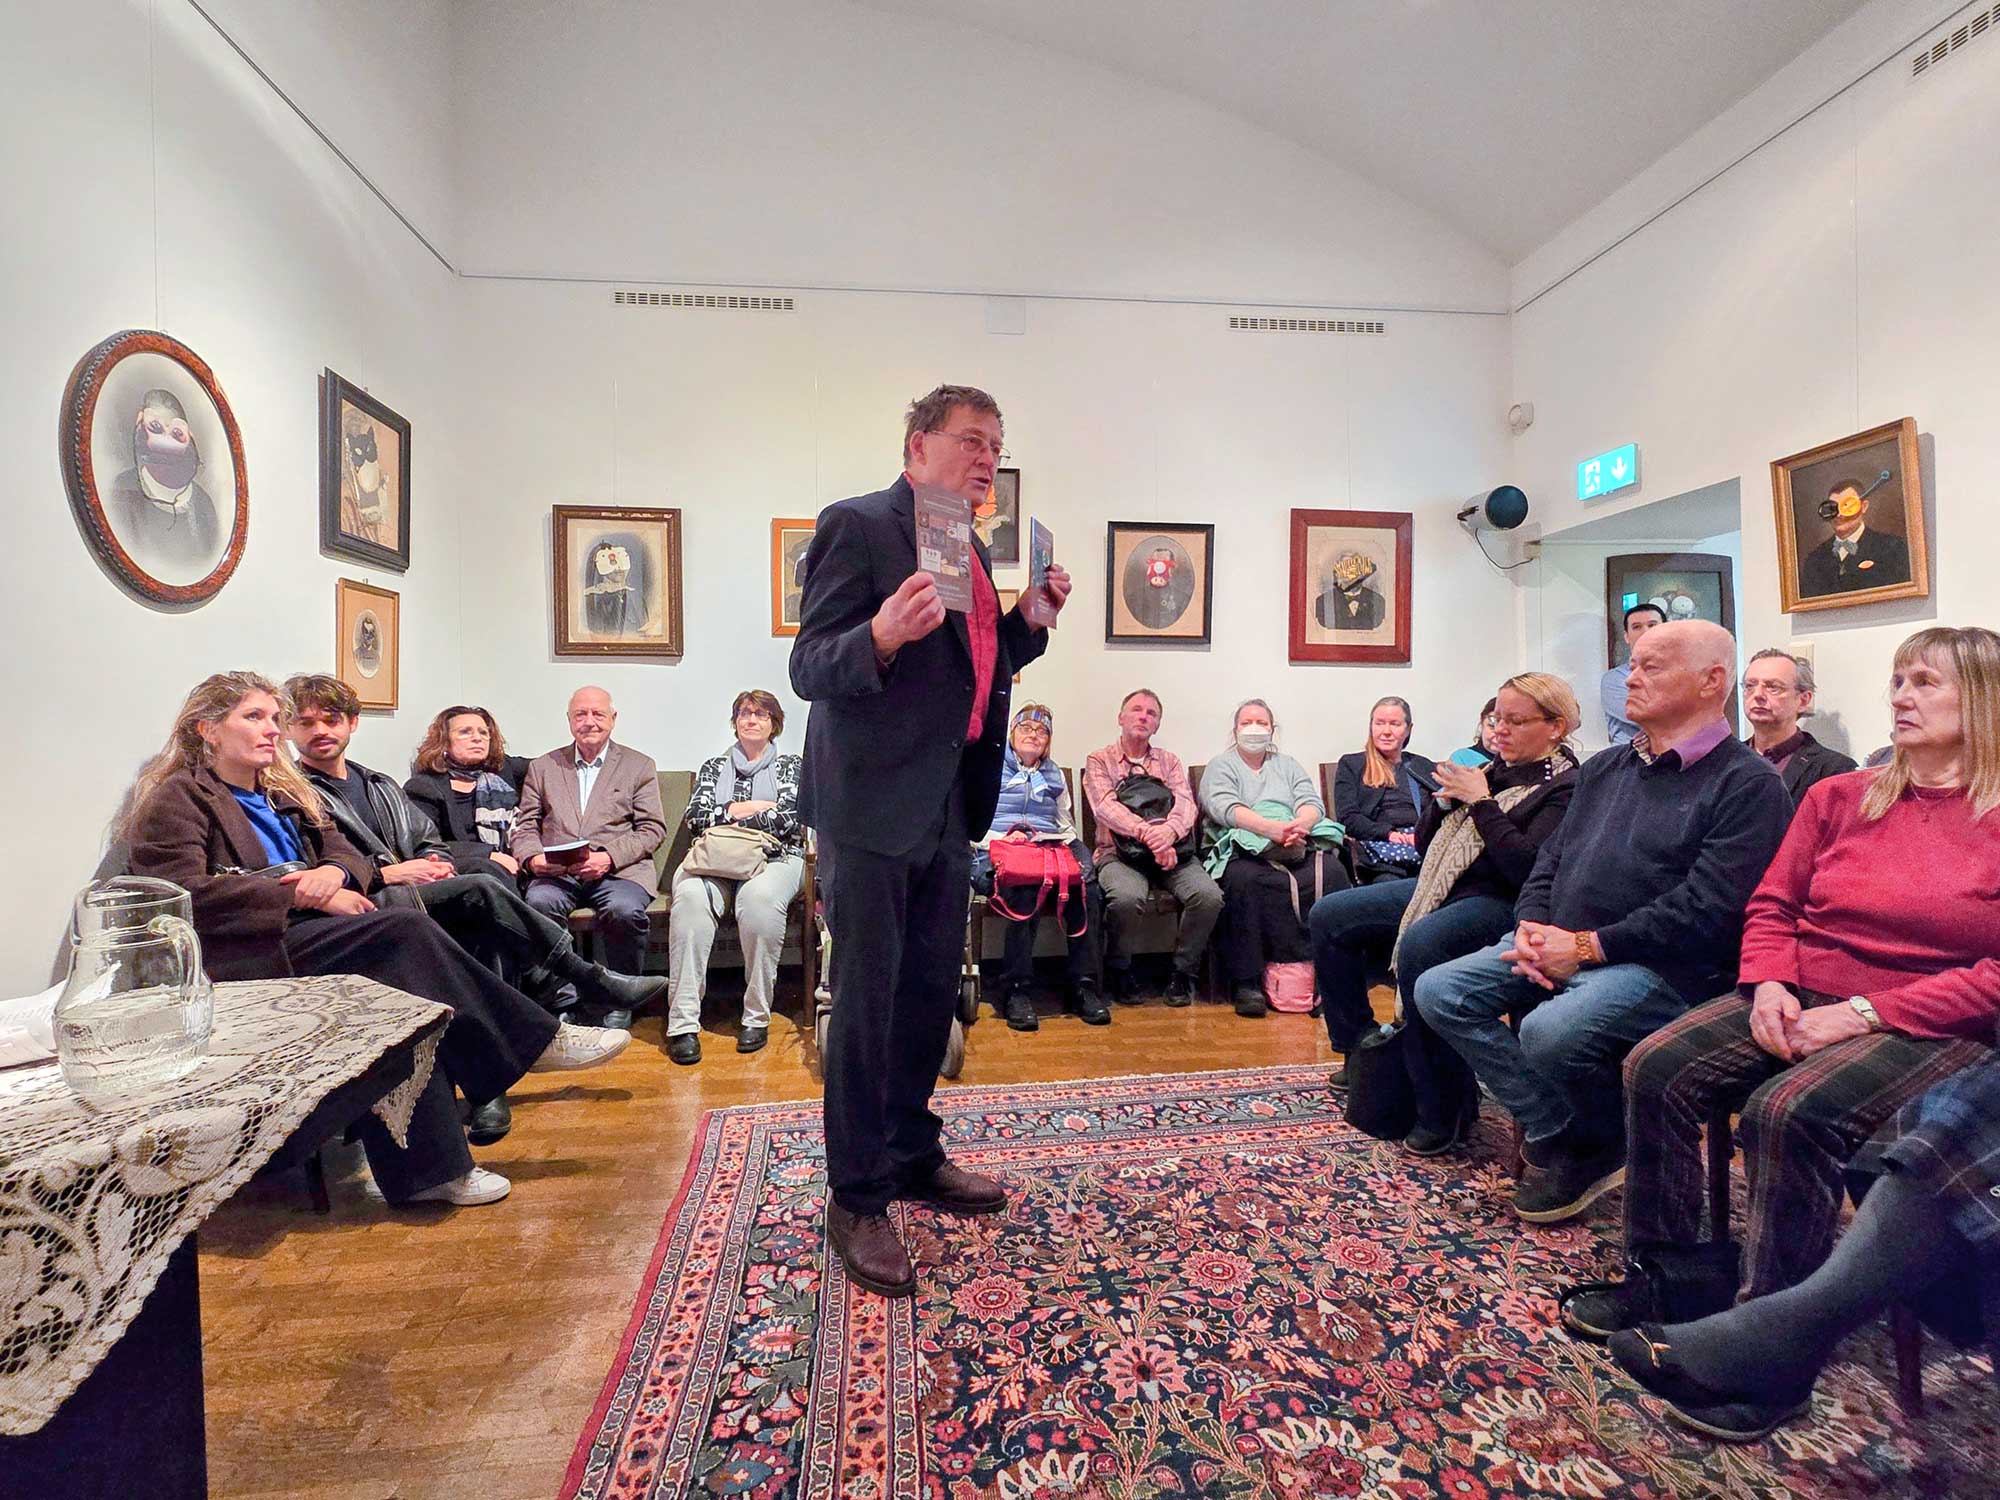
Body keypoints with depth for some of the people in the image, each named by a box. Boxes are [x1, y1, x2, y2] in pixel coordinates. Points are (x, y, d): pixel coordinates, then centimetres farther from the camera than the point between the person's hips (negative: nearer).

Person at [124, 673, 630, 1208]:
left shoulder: (282, 792, 24)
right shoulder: (177, 799, 2)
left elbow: (346, 852, 17)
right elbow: (186, 893, -14)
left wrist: (333, 872, -8)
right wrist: (305, 895, -18)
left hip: (304, 933, 7)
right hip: (245, 957, -7)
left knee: (397, 984, -25)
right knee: (403, 930, -27)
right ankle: (536, 1040, -21)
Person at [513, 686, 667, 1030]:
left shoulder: (640, 766, 13)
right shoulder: (542, 767, 21)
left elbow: (652, 829, 3)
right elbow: (525, 825, 15)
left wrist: (608, 857, -13)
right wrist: (533, 857, -8)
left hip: (619, 869, -2)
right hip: (556, 872, 2)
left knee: (625, 910, -33)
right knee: (540, 903, -31)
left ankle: (618, 1002, -11)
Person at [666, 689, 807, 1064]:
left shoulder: (790, 766, 16)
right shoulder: (713, 767, 24)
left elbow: (791, 819, -2)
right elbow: (695, 818, 8)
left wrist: (731, 814, -1)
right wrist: (751, 809, -1)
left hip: (773, 859, -2)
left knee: (759, 897, -37)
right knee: (691, 896, -33)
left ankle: (757, 1016, -27)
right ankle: (683, 1022, -33)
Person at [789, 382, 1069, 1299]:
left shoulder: (974, 549, 14)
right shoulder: (857, 525, -9)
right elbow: (810, 668, -14)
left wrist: (1034, 617, 5)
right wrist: (882, 633, -33)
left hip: (949, 807, 8)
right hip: (872, 804, -8)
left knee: (931, 992, 18)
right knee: (866, 1003, 2)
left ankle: (912, 1156, 37)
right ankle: (856, 1201, 20)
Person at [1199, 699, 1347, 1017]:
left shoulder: (1287, 765, 26)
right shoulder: (1221, 766, 13)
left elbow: (1312, 803, 10)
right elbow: (1226, 809, -7)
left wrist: (1299, 825, -16)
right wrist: (1275, 829, -23)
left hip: (1299, 847, 4)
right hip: (1246, 848, -3)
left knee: (1331, 872, -27)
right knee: (1242, 877, -36)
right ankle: (1246, 982, -30)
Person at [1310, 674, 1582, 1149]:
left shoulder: (1564, 788, -8)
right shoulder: (1494, 770, 14)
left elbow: (1527, 869, -23)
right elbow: (1425, 842, 17)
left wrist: (1481, 803, -16)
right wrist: (1446, 799, -2)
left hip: (1498, 904, -9)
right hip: (1438, 888, 9)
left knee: (1419, 946, -38)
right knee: (1330, 917, 2)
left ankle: (1445, 1111, -25)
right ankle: (1362, 1049, 14)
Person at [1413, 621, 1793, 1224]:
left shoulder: (1747, 784, -6)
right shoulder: (1605, 767, 19)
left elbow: (1706, 906, -17)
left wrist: (1586, 946, -18)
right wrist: (1532, 927, -2)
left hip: (1661, 966, -7)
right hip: (1558, 946, 8)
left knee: (1551, 1030, -33)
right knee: (1439, 992, -9)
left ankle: (1595, 1150, 1)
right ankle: (1555, 1134, -2)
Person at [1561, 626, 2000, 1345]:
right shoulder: (1839, 797, 10)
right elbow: (1771, 906, 12)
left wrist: (1862, 1013, -17)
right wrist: (1769, 984, -7)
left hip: (1930, 1028, -4)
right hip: (1798, 1001, 5)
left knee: (1789, 1109, -32)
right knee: (1656, 1066, -18)